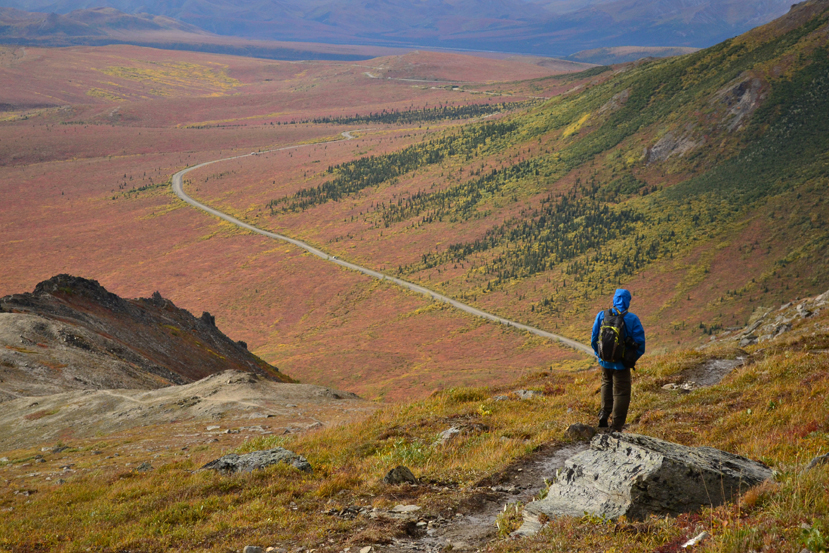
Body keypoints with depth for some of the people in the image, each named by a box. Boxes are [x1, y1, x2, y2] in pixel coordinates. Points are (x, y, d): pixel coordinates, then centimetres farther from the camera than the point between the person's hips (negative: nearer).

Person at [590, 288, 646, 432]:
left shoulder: (602, 316, -5)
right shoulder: (632, 319, -13)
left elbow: (594, 339, 4)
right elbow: (640, 344, -10)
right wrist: (632, 359, 6)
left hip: (605, 362, 3)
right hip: (621, 365, -3)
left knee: (607, 384, 30)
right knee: (621, 394, 8)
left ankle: (604, 414, 19)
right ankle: (616, 427, 9)